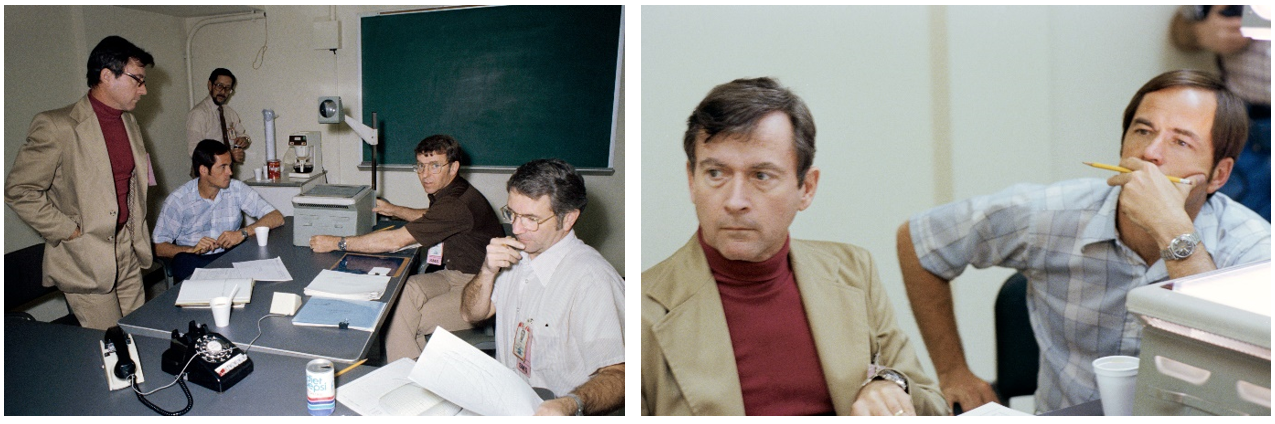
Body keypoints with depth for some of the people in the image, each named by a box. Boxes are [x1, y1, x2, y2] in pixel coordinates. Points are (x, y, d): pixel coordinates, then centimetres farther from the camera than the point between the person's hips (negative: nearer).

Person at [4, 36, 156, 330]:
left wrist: (137, 235, 13)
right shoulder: (56, 126, -14)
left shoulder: (129, 122, 10)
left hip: (128, 255, 7)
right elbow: (18, 190, -13)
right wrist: (70, 233, -14)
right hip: (86, 260, -7)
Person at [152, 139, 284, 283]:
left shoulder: (237, 189, 1)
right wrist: (192, 249, -22)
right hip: (195, 261, 0)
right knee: (183, 260, -35)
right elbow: (158, 247, -3)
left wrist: (243, 232, -18)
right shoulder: (178, 200, -3)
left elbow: (277, 218, -3)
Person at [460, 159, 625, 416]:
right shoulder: (516, 253, 5)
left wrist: (571, 405, -43)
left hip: (550, 409, -7)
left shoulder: (592, 280, -22)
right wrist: (488, 271, -7)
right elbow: (472, 313, 12)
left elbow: (617, 376, -24)